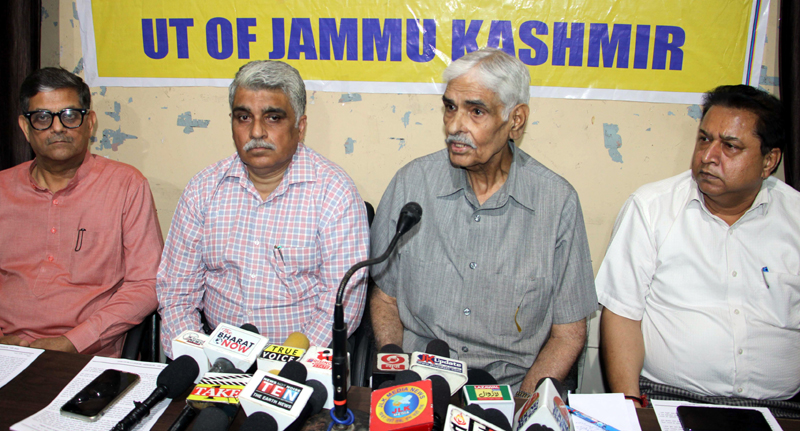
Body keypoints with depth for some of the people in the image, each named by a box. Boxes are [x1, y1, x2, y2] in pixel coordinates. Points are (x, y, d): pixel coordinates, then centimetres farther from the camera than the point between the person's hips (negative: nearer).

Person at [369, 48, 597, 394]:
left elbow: (569, 333, 1)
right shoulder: (411, 183, -1)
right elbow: (385, 296, 6)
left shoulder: (558, 201, -3)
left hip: (512, 389, 1)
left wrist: (521, 406, -12)